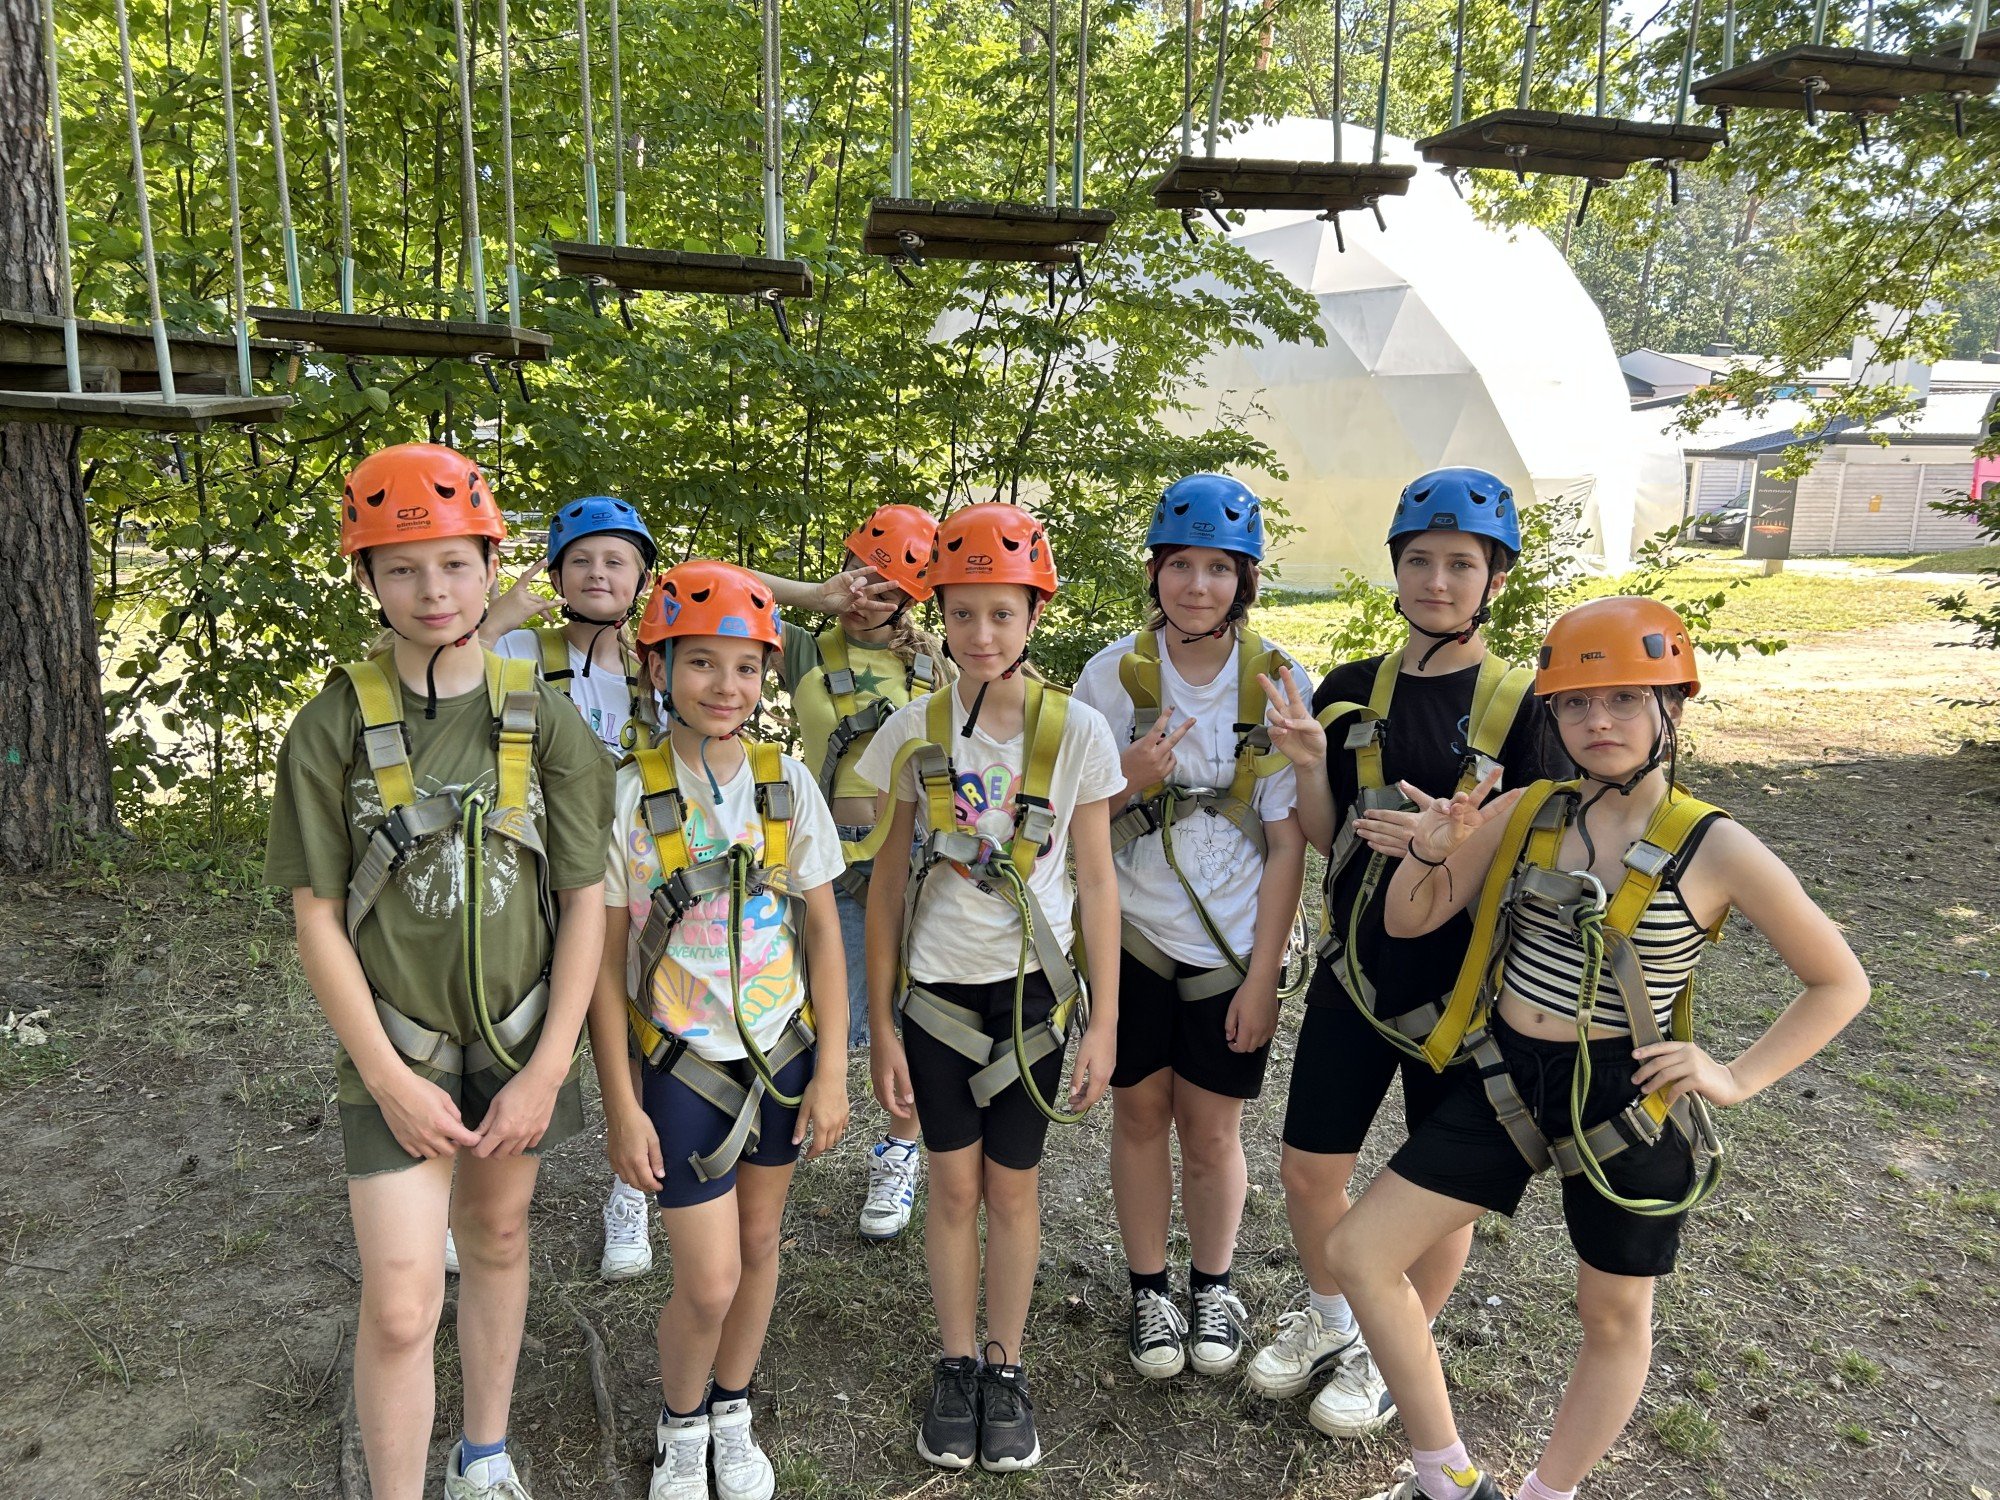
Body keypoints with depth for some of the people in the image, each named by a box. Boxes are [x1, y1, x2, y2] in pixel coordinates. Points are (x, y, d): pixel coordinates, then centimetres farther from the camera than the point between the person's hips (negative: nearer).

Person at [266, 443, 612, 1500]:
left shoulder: (544, 723, -6)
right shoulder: (333, 728, -7)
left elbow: (584, 902, -4)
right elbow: (316, 917, -5)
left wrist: (545, 1069, -8)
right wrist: (389, 1078, -9)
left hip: (520, 1045, 2)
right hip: (396, 1052, -1)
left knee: (497, 1241, 18)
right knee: (398, 1305, -4)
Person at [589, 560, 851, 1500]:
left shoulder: (787, 782, -5)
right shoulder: (627, 796, -12)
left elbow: (822, 931, 0)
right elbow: (603, 960, -8)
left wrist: (830, 1071, -2)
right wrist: (621, 1107, -8)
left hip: (783, 1051, 3)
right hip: (682, 1063, -3)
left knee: (759, 1244, 16)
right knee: (709, 1280, 0)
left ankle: (732, 1414, 42)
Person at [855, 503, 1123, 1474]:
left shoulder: (1076, 730, -8)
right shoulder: (912, 731, -5)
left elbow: (1095, 881, -3)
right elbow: (889, 878, 0)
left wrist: (1104, 1021, -5)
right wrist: (880, 1023, 0)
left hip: (1032, 989, -1)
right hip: (936, 988, 1)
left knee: (1012, 1183, 10)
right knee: (953, 1181, 11)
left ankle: (1006, 1370, 30)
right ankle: (955, 1367, 31)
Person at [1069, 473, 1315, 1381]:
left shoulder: (1277, 682, -8)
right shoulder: (1115, 673, -6)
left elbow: (1287, 845, -6)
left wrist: (1262, 974, -7)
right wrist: (1128, 780, -21)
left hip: (1232, 945, 0)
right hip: (1134, 935, 1)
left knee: (1211, 1128, 9)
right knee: (1141, 1111, 11)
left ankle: (1212, 1288, 34)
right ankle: (1149, 1289, 32)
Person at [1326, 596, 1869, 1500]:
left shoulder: (1714, 848, -11)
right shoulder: (1523, 813, -2)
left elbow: (1840, 983, -1)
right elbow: (1407, 922, 4)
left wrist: (1739, 1078, -10)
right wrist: (1433, 850, -16)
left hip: (1626, 1104, -3)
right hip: (1505, 1083, 4)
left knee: (1613, 1317, 16)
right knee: (1358, 1254, 3)